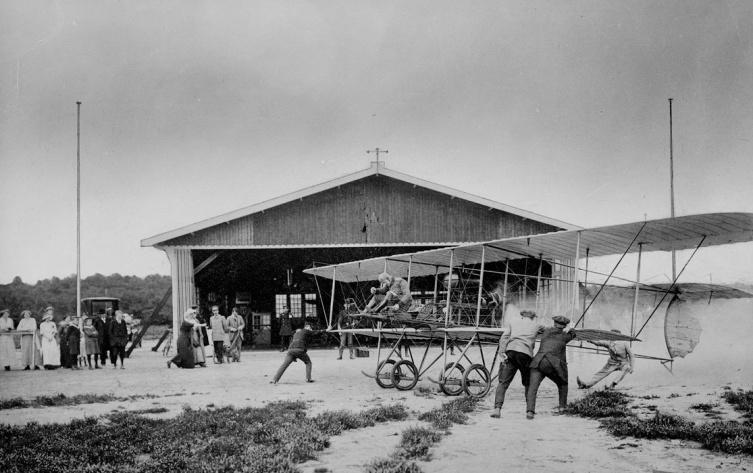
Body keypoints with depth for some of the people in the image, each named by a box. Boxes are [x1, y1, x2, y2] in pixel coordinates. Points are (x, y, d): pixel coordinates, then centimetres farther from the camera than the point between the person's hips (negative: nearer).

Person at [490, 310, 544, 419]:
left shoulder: (513, 320, 22)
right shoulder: (536, 325, 23)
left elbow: (504, 337, 9)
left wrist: (502, 353, 1)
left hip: (510, 351, 0)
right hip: (526, 354, 0)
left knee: (503, 382, -1)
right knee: (528, 383, 17)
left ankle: (497, 408, -16)